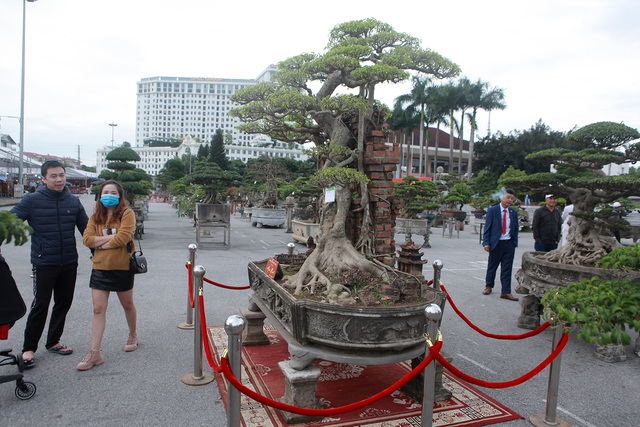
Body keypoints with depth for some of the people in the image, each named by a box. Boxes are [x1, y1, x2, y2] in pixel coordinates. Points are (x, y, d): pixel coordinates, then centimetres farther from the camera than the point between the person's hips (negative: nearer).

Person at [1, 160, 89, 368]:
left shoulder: (73, 201, 5)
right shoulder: (32, 200, -7)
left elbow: (86, 228, 11)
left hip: (69, 263, 4)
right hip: (44, 264, -4)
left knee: (63, 304, 13)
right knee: (40, 306, 0)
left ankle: (53, 342, 29)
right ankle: (28, 348, 16)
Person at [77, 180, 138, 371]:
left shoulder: (127, 213, -8)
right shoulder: (96, 217, 7)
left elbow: (123, 237, -21)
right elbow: (87, 239, -5)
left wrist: (101, 243, -10)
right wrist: (111, 237, -15)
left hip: (122, 268, -3)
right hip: (100, 268, 4)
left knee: (127, 304, 15)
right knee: (98, 309, 0)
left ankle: (133, 335, 39)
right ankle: (95, 353, 4)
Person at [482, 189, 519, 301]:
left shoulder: (513, 212, 9)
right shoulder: (492, 210, -3)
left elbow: (515, 229, 14)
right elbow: (487, 227, -4)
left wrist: (515, 243, 5)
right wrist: (486, 243, -10)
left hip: (509, 244, 3)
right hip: (496, 243, -3)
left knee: (507, 269, 2)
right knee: (492, 266, 10)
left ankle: (506, 292, 5)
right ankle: (489, 286, 29)